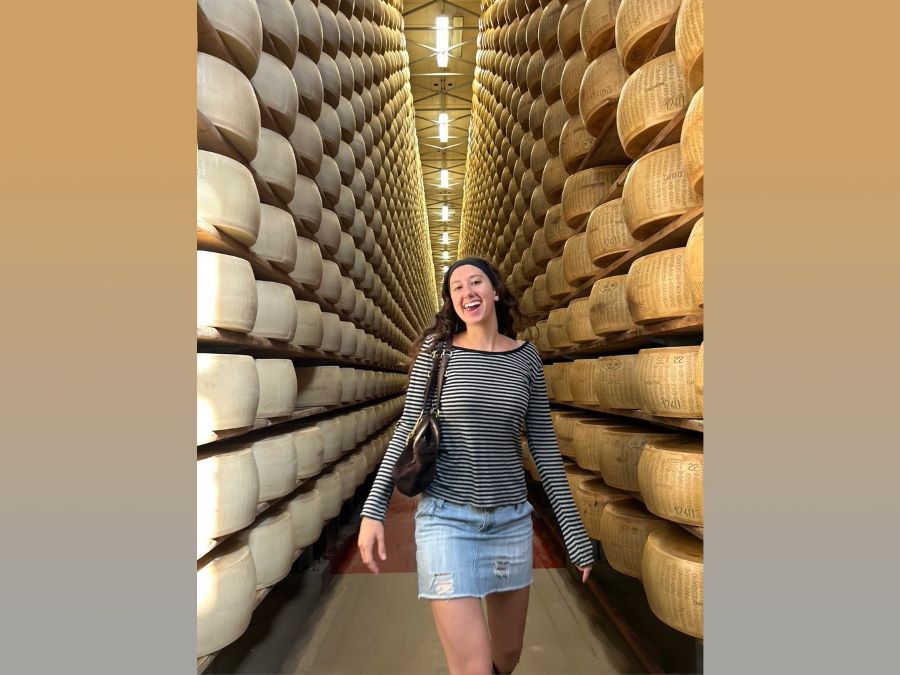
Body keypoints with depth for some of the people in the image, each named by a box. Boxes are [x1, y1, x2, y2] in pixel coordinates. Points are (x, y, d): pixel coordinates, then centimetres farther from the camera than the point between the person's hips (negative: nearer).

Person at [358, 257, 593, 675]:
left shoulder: (526, 357, 1)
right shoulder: (436, 348, -5)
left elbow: (543, 444, 4)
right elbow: (407, 430, -3)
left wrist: (572, 527, 3)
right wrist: (373, 510, -9)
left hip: (511, 518, 3)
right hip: (446, 518, -3)